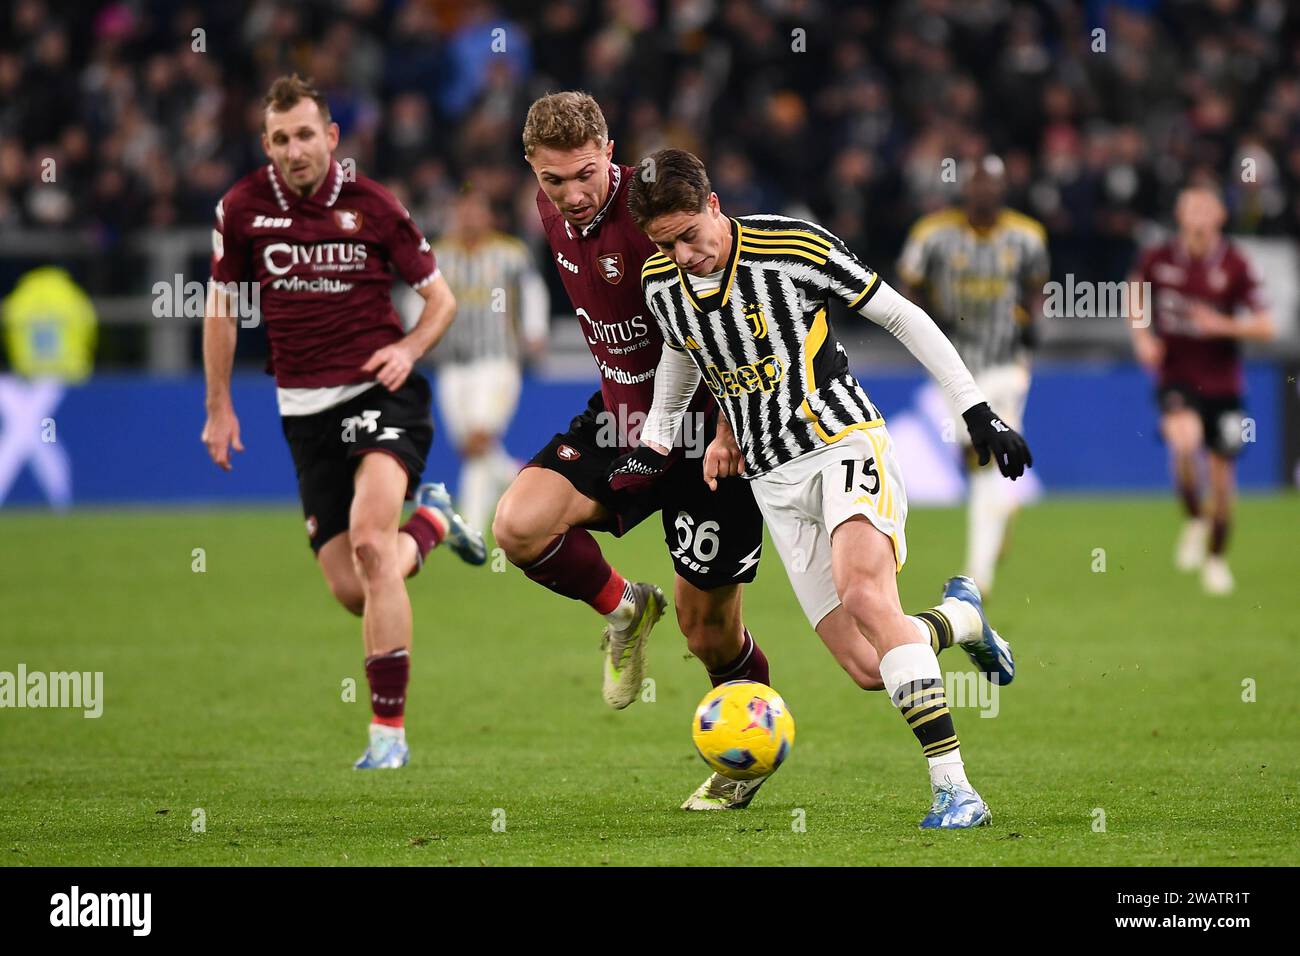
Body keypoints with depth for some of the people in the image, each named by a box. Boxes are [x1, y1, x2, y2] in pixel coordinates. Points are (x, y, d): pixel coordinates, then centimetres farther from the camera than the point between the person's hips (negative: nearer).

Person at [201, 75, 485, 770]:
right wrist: (218, 407, 13)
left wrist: (408, 349, -12)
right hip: (305, 411, 3)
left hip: (379, 392, -3)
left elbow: (439, 297, 7)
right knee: (350, 589, -1)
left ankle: (389, 730, -21)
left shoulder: (372, 205, -3)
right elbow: (221, 309, 15)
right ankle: (429, 521, 36)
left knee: (369, 543, -27)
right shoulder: (242, 208, 2)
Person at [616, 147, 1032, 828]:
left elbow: (900, 316, -6)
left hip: (844, 441, -5)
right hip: (774, 480, 5)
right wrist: (654, 442, 20)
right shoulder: (660, 285, 1)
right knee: (867, 666, -7)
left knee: (862, 591, -32)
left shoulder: (793, 249, -14)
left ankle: (953, 788, -33)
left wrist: (977, 412, -6)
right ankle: (958, 617, 29)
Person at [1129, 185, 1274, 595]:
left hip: (1222, 381, 1)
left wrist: (1224, 325, -22)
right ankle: (1194, 520, -4)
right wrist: (1142, 335, 1)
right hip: (1176, 375, -1)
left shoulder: (1234, 264, -7)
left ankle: (1217, 557, 27)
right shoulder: (1158, 258, -3)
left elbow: (1265, 326, -6)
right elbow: (1134, 296, 17)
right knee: (1184, 441, -30)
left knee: (1222, 473, 5)